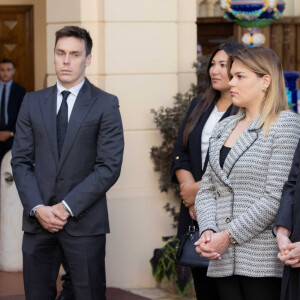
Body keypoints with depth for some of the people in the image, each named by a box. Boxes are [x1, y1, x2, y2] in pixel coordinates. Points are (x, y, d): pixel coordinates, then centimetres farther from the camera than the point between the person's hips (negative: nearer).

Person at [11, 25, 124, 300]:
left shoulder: (105, 105, 1)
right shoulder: (33, 103, 11)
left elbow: (109, 167, -6)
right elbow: (21, 161, 7)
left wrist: (67, 207, -12)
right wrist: (37, 208, -8)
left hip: (84, 221, -3)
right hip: (38, 220, 3)